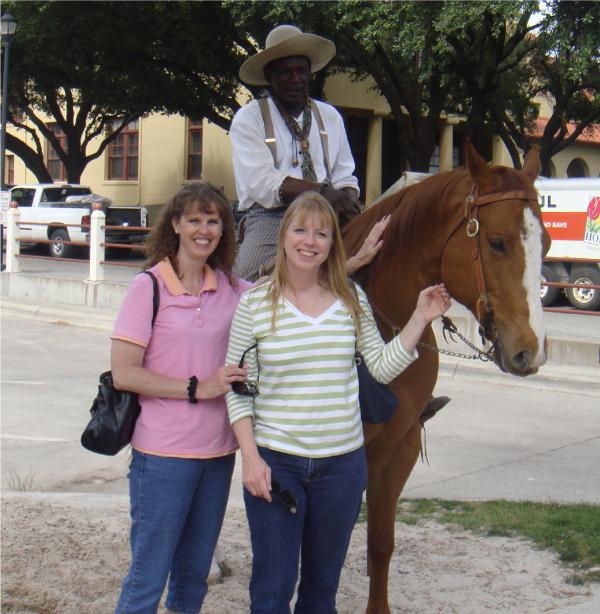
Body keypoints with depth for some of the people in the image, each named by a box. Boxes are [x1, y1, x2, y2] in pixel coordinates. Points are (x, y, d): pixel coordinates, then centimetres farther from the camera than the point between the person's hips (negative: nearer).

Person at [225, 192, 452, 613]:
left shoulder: (352, 299, 2)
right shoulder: (256, 302, -6)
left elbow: (383, 367, 6)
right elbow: (237, 388, -4)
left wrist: (420, 319, -2)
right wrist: (251, 457, -11)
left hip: (343, 463, 3)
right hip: (275, 463, -2)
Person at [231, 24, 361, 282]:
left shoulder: (330, 116, 18)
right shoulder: (248, 118, 3)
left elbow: (344, 178, 16)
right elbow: (261, 182, -10)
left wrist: (349, 203, -8)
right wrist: (323, 191, -20)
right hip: (270, 219, -3)